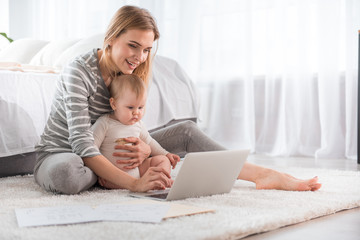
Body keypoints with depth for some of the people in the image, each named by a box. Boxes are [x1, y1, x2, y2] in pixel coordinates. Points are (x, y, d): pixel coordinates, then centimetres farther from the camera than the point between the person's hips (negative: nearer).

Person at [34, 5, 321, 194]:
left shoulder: (130, 76, -1)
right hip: (59, 153, -6)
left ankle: (262, 174, -13)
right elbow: (81, 143, -33)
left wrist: (146, 150, -24)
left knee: (187, 130, -5)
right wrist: (133, 183, -44)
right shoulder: (79, 72, -25)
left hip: (106, 153, 6)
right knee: (65, 172, -46)